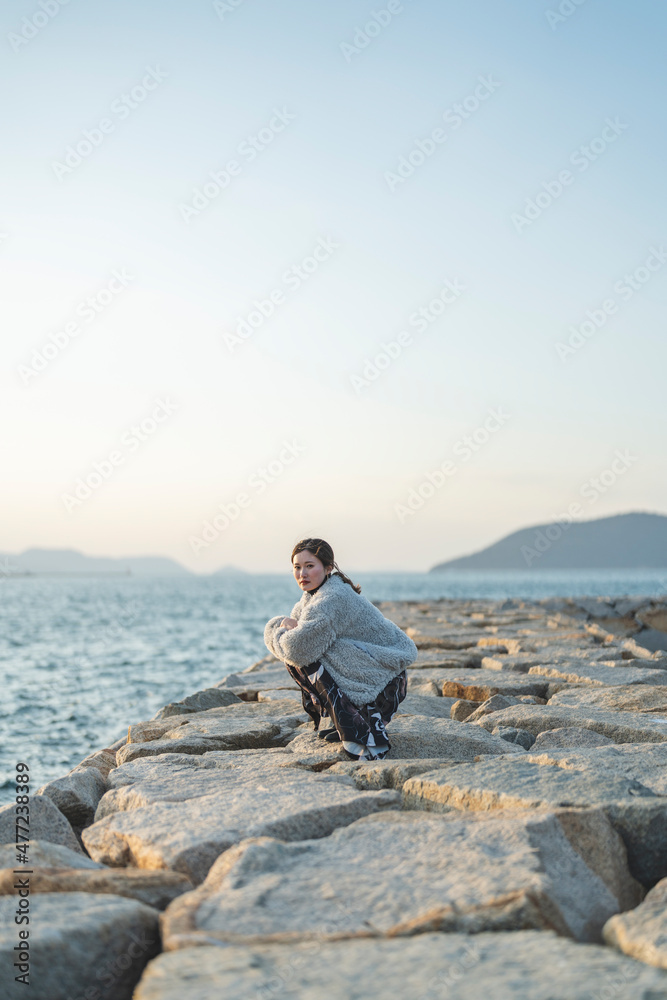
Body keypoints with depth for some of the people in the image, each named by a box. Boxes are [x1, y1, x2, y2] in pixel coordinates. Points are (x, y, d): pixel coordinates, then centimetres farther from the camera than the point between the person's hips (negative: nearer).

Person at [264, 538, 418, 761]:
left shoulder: (332, 600, -21)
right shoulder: (313, 594, 9)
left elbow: (298, 649, -27)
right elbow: (271, 629, 14)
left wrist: (281, 633, -5)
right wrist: (287, 627, -9)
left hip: (383, 684, -10)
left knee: (301, 657, -16)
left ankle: (359, 735, -18)